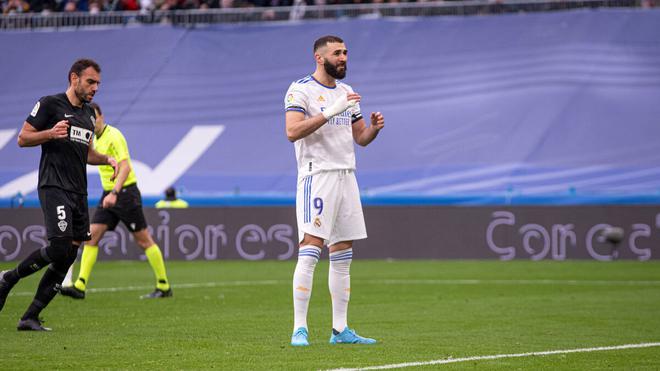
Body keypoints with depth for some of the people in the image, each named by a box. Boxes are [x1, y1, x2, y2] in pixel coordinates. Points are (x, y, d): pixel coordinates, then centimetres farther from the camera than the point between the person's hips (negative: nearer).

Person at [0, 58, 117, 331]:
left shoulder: (89, 114, 19)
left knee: (67, 258, 1)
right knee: (59, 247, -22)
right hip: (54, 187, -8)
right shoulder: (50, 104, -3)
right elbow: (23, 138, -4)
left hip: (79, 192, 8)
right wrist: (51, 133, -20)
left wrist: (107, 159, 10)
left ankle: (30, 318, 4)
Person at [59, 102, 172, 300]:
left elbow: (125, 167, -25)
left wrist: (114, 193, -35)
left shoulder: (113, 136, -15)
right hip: (108, 194, 8)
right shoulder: (96, 139, 12)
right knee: (92, 236, -4)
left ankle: (164, 287, 6)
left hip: (125, 192, -8)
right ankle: (80, 286, -10)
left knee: (143, 240, -2)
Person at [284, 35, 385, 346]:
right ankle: (299, 329, -15)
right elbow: (293, 131, -20)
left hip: (346, 177, 8)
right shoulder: (300, 91, -6)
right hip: (317, 176, -8)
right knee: (309, 252, -14)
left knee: (342, 257, 8)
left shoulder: (346, 93, 18)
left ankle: (340, 329, 11)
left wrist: (373, 128, -1)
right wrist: (331, 111, -25)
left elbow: (360, 138, 22)